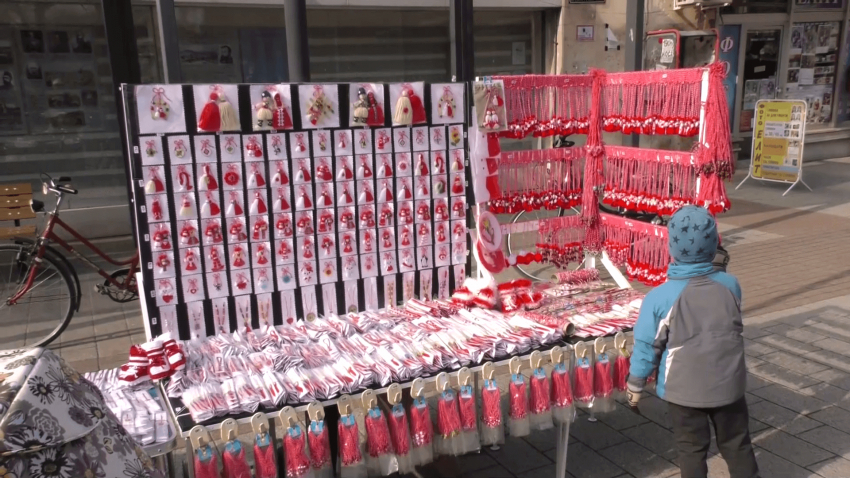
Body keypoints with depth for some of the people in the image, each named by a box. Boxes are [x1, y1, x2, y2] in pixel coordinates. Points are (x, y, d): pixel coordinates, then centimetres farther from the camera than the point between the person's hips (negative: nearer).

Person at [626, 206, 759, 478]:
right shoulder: (730, 284, -8)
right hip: (728, 384, 3)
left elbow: (647, 347, -11)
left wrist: (634, 387, 2)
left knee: (692, 450, 13)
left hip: (684, 389, -3)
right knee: (737, 445, 20)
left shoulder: (659, 297, -19)